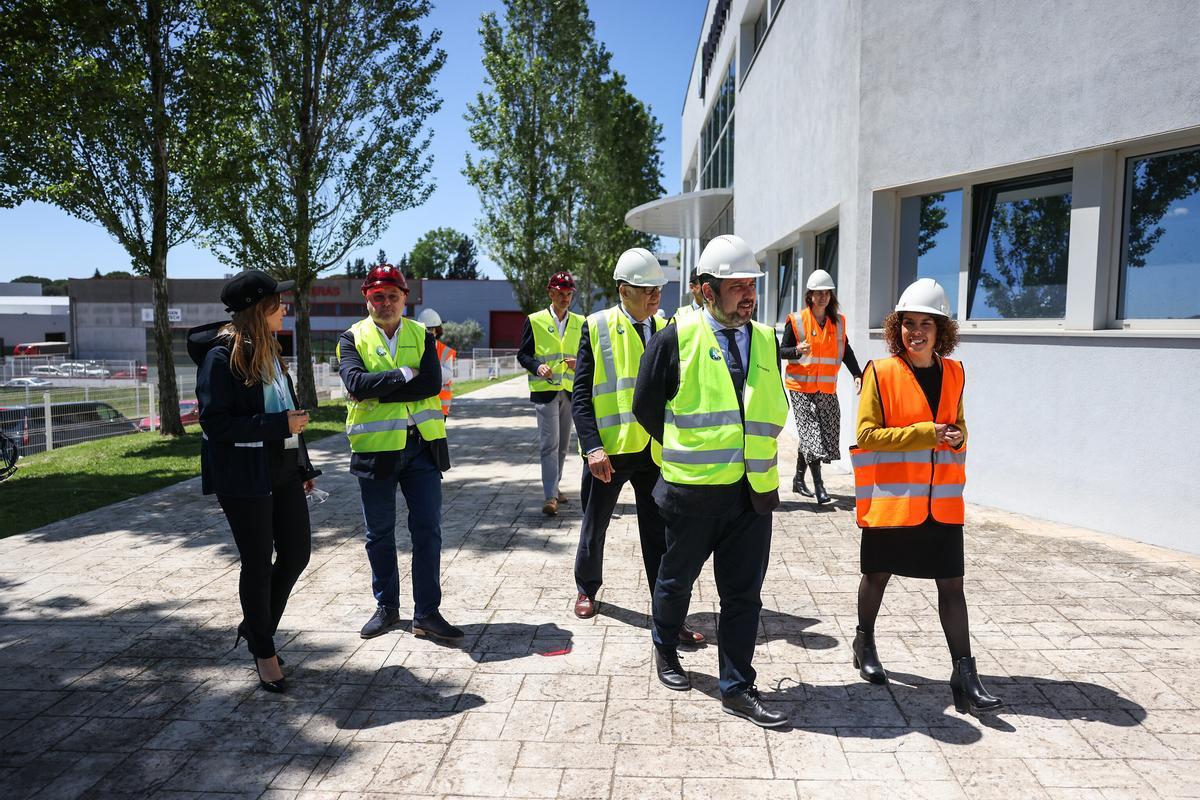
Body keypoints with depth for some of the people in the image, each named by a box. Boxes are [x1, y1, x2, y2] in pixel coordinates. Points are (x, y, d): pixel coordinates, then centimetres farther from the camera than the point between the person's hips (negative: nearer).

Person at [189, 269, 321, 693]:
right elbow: (215, 422, -17)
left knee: (297, 551, 10)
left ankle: (255, 626, 32)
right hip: (244, 475, -7)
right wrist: (278, 425, -22)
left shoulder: (269, 351, 12)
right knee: (258, 563, 4)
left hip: (281, 469, 8)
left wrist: (304, 466, 16)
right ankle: (263, 652, 22)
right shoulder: (221, 357, -13)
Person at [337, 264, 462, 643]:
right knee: (379, 535, 12)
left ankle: (427, 613, 13)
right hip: (375, 447, -1)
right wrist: (405, 375, -14)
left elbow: (433, 383, -12)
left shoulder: (421, 335, 6)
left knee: (428, 531, 2)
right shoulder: (353, 338, 2)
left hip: (422, 445, 1)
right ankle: (386, 607, 29)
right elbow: (355, 383, -17)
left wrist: (379, 391, -15)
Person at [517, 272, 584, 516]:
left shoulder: (580, 323, 10)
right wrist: (537, 366, -19)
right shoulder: (534, 321, 0)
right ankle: (550, 496, -10)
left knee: (563, 444, 13)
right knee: (549, 444, -11)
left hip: (570, 391, 4)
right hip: (544, 390, -4)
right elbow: (523, 354, 1)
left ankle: (554, 487, 28)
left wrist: (579, 363, -8)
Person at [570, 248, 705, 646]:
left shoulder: (666, 330, 7)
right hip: (609, 450, -2)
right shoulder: (597, 328, -4)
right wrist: (592, 446, -16)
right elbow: (581, 394, -7)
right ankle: (587, 589, 40)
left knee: (660, 535, 3)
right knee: (595, 526, 16)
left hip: (656, 450, 2)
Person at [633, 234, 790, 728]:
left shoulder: (766, 340, 7)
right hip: (693, 489, -3)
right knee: (677, 579, 16)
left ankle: (737, 689, 21)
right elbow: (646, 406, 0)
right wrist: (684, 450, 6)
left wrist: (758, 450, 10)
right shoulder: (675, 339, -7)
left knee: (744, 594, 8)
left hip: (754, 489, 4)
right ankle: (665, 650, 43)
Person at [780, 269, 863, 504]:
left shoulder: (838, 322, 9)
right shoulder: (796, 321, -4)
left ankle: (799, 479, 23)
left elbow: (846, 351, 17)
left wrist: (857, 375, 5)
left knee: (818, 433, 8)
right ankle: (818, 485, -11)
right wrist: (797, 350, -22)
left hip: (827, 388, 5)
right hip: (801, 386, -4)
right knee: (811, 432, -13)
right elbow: (782, 350, 0)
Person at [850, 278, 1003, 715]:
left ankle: (964, 676, 10)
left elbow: (957, 425, 18)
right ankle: (865, 642, 37)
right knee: (878, 574, 13)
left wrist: (956, 437, -6)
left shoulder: (953, 372, 6)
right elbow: (867, 434, -12)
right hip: (891, 496, -3)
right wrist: (922, 433, -20)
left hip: (941, 499, 4)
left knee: (951, 583, 3)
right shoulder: (881, 373, -9)